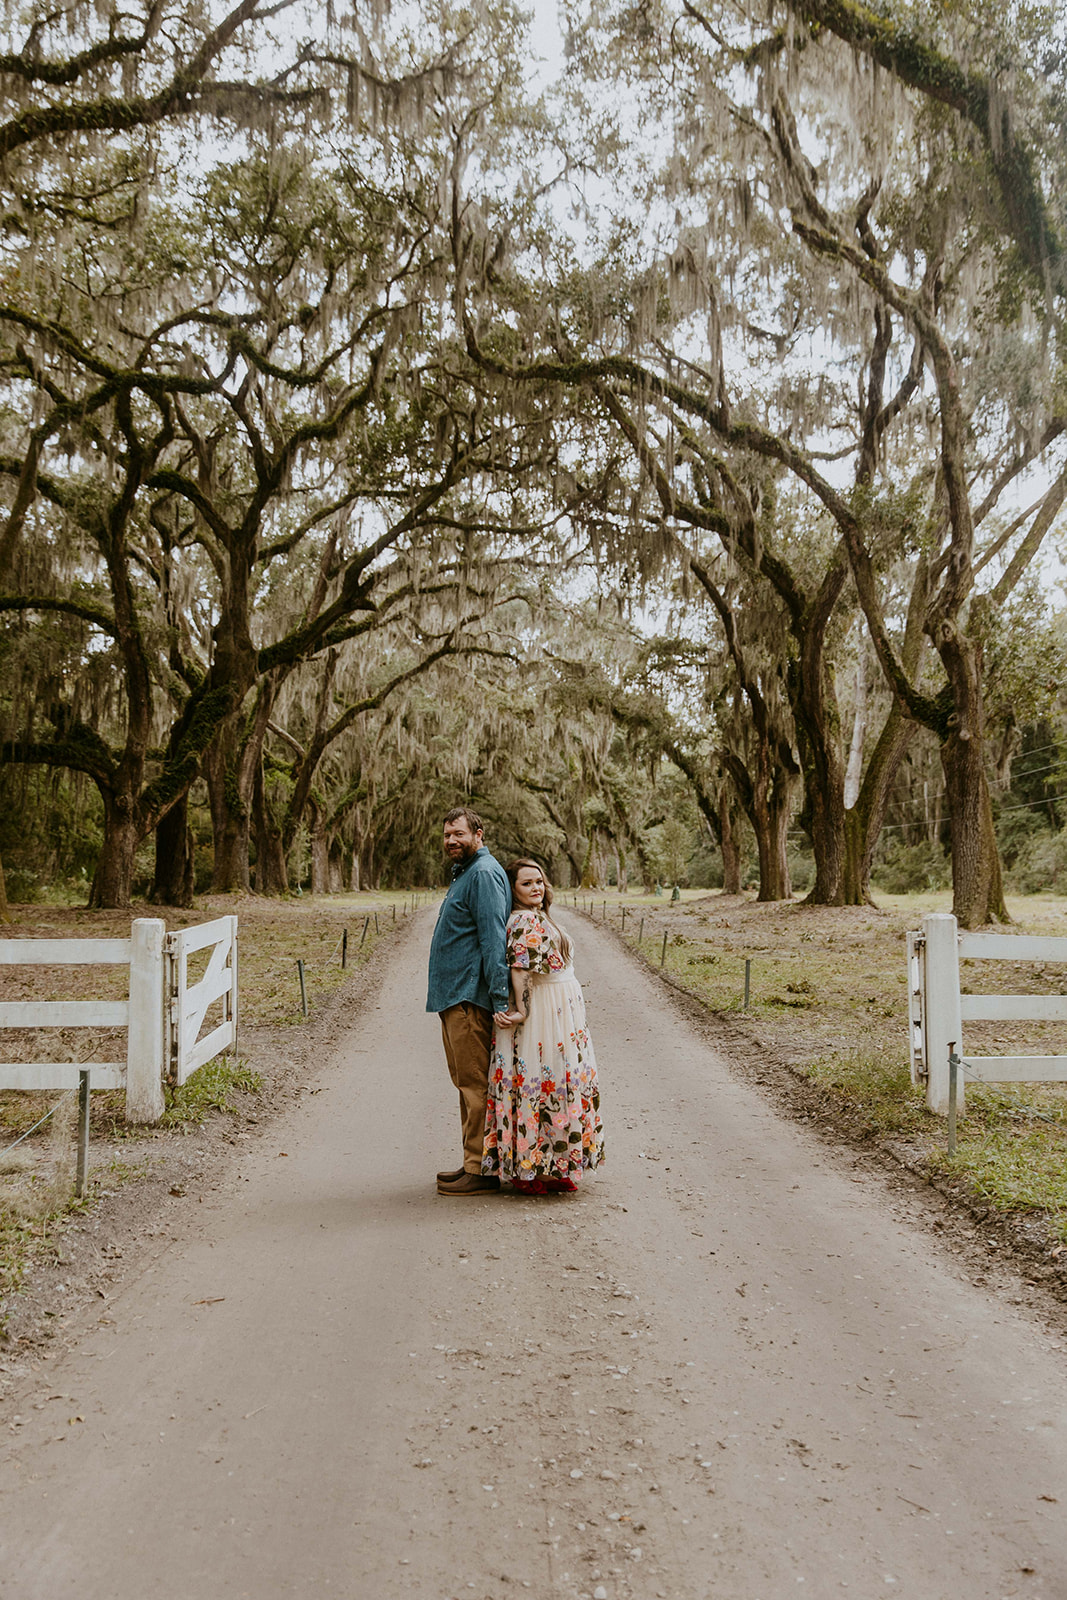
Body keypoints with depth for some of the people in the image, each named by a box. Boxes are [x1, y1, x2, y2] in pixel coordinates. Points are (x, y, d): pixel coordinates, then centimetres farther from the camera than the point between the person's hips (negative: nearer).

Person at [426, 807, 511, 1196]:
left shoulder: (484, 874, -13)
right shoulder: (464, 873, 21)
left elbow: (493, 940, -20)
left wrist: (500, 999, -25)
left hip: (470, 999, -11)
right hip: (454, 996, 11)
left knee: (475, 1083, -6)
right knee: (466, 1081, 15)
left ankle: (481, 1171, 0)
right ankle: (474, 1163, 24)